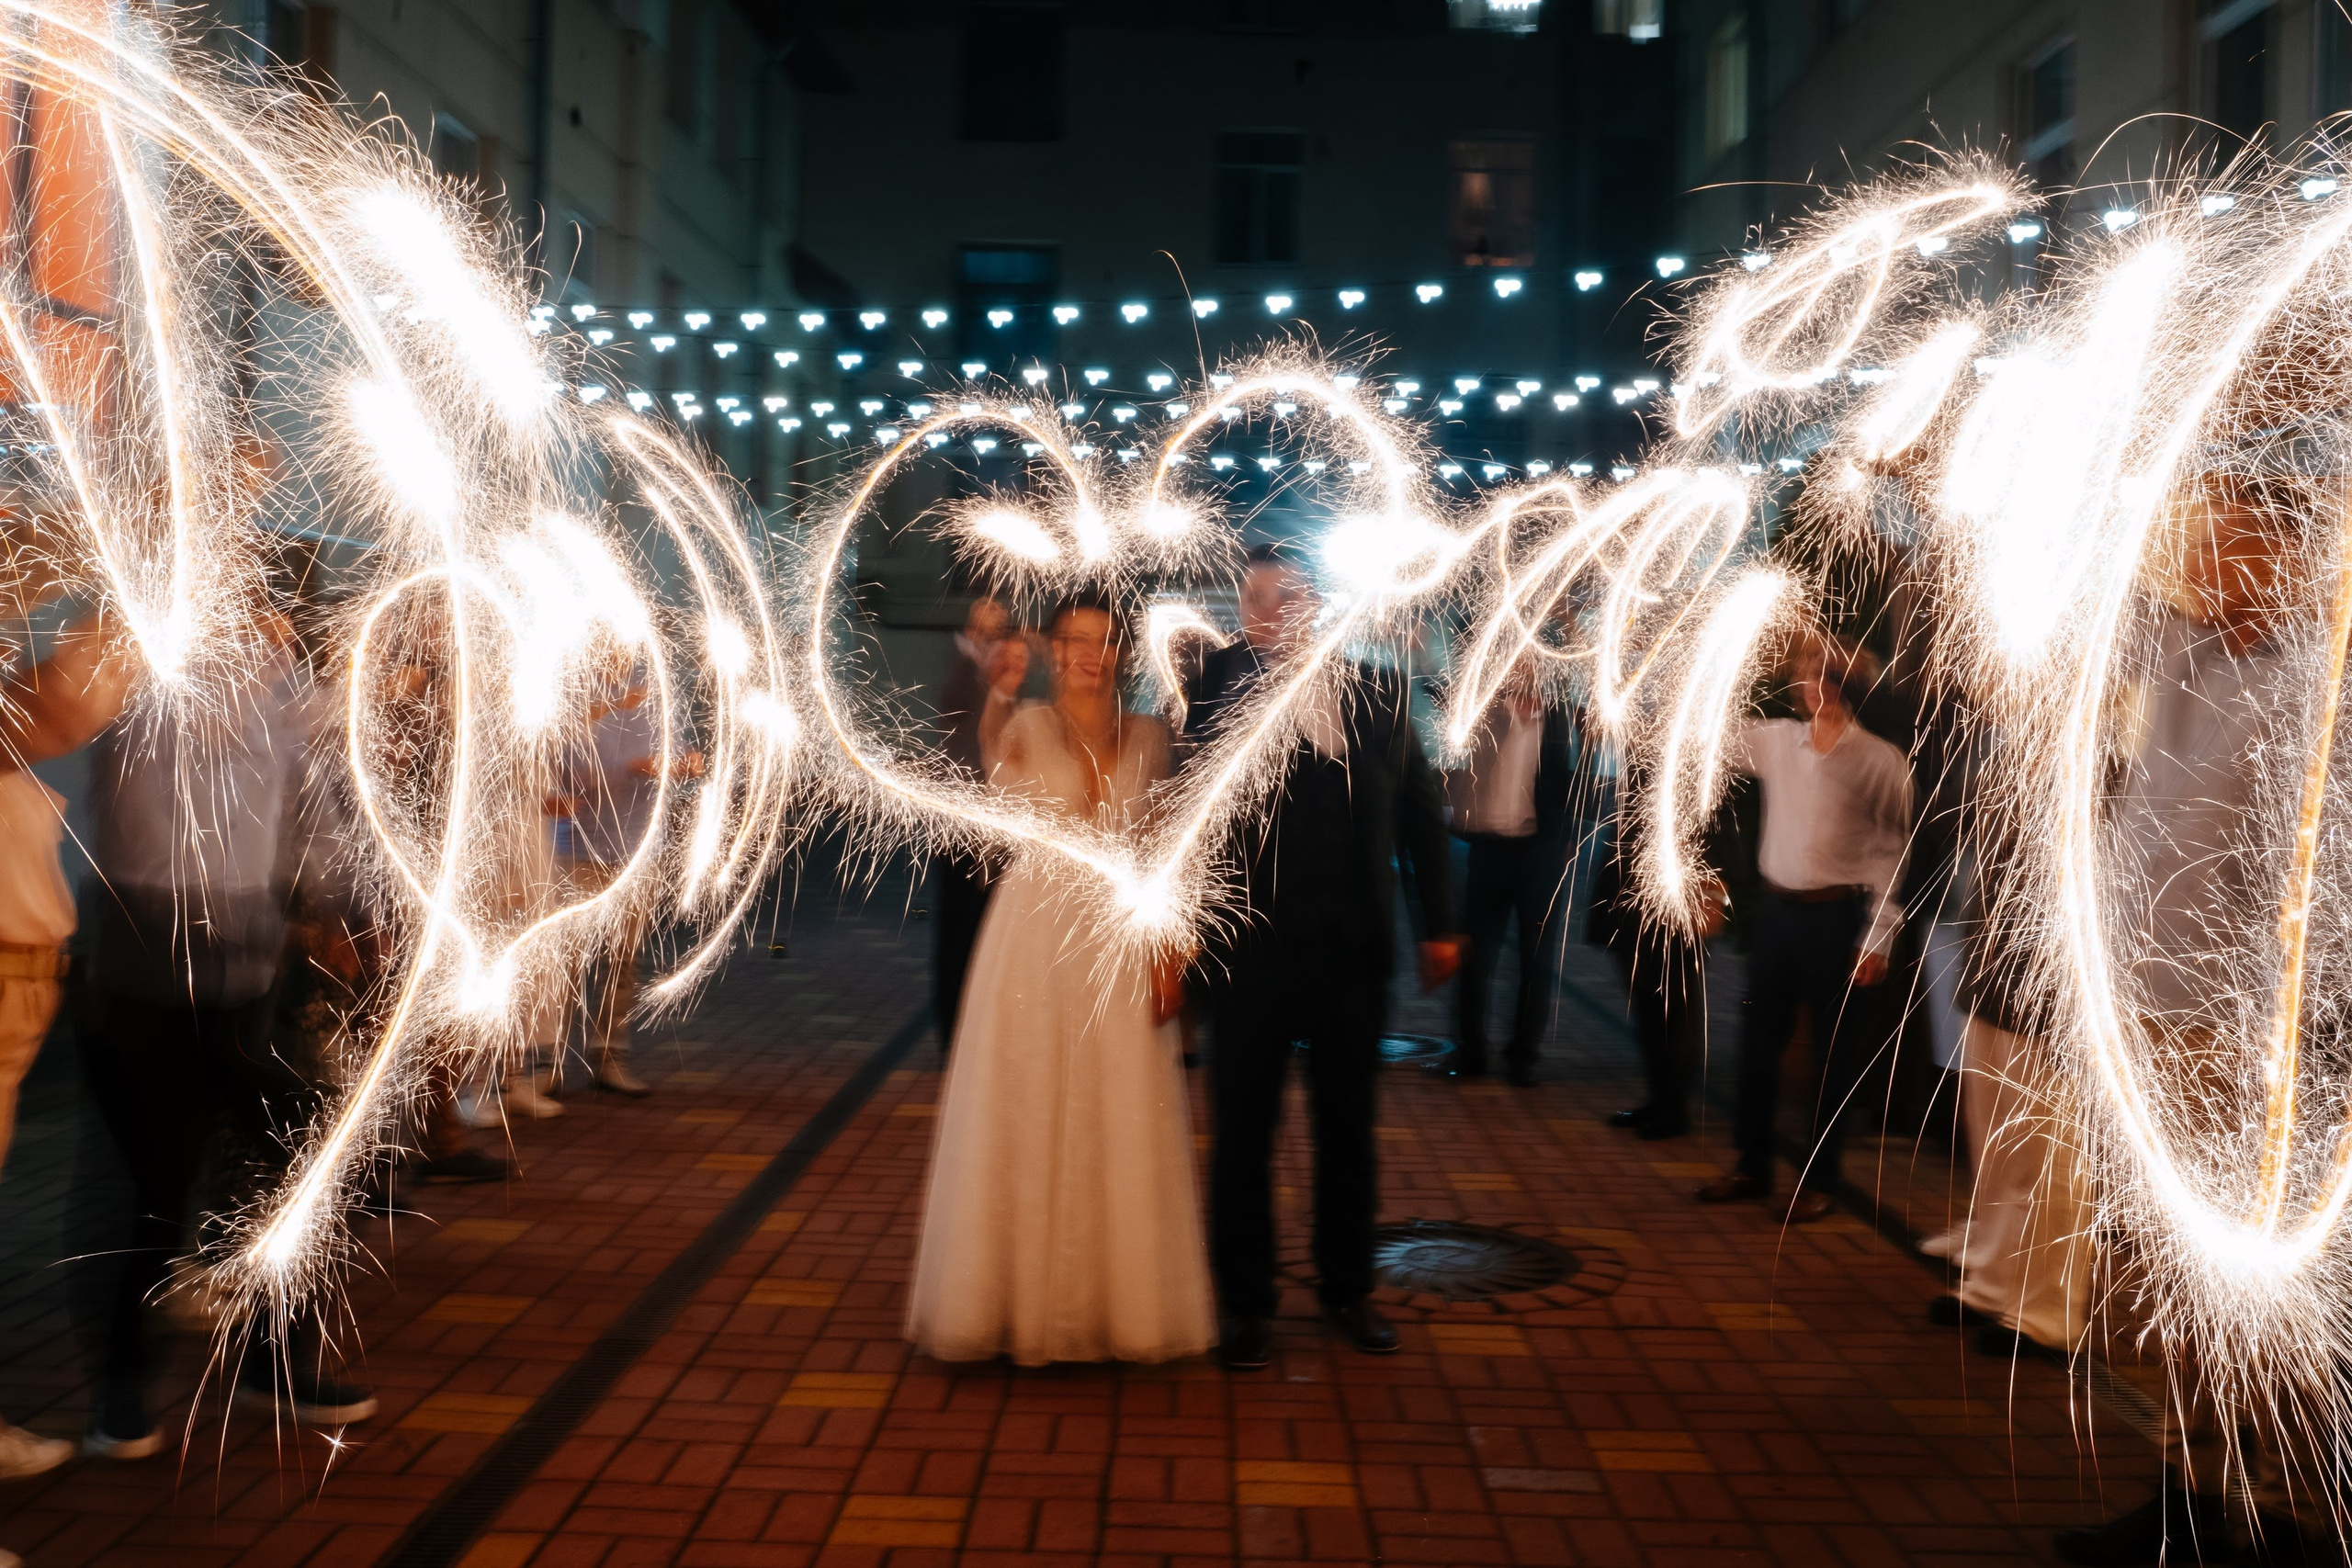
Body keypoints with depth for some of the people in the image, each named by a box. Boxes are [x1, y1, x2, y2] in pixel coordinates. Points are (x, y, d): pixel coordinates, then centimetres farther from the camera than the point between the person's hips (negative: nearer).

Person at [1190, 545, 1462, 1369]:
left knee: (1348, 1126, 15)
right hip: (1251, 951, -2)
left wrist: (1440, 924, 7)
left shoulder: (1376, 690, 3)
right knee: (1244, 1128, 8)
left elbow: (1422, 810, 7)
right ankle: (1247, 1302, 23)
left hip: (1352, 951, 2)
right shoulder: (1219, 683, -4)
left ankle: (1347, 1287, 32)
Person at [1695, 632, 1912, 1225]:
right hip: (1777, 908, 4)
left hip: (1838, 916, -4)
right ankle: (1752, 1166, 24)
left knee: (1834, 1054, 5)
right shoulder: (1773, 740, 4)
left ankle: (1818, 1181, 17)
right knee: (1759, 1041, 10)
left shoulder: (1881, 762, -7)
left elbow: (1890, 855, -6)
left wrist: (1876, 941, -8)